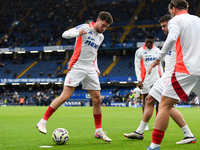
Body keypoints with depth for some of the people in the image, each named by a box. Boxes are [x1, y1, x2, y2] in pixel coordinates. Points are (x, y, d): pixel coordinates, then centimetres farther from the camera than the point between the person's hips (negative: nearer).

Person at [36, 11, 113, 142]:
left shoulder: (101, 37, 16)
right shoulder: (85, 28, -5)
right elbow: (65, 34, -15)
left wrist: (96, 68, 17)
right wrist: (78, 33, -35)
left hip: (90, 70, 7)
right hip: (77, 67, -7)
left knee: (97, 99, 2)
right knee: (65, 96, -13)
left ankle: (99, 131, 12)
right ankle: (43, 122, -6)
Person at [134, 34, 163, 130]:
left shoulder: (157, 50, 12)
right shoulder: (139, 52, -1)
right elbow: (137, 67, -3)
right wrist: (139, 80, -11)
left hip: (157, 79, 4)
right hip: (146, 80, -4)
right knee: (145, 100, -1)